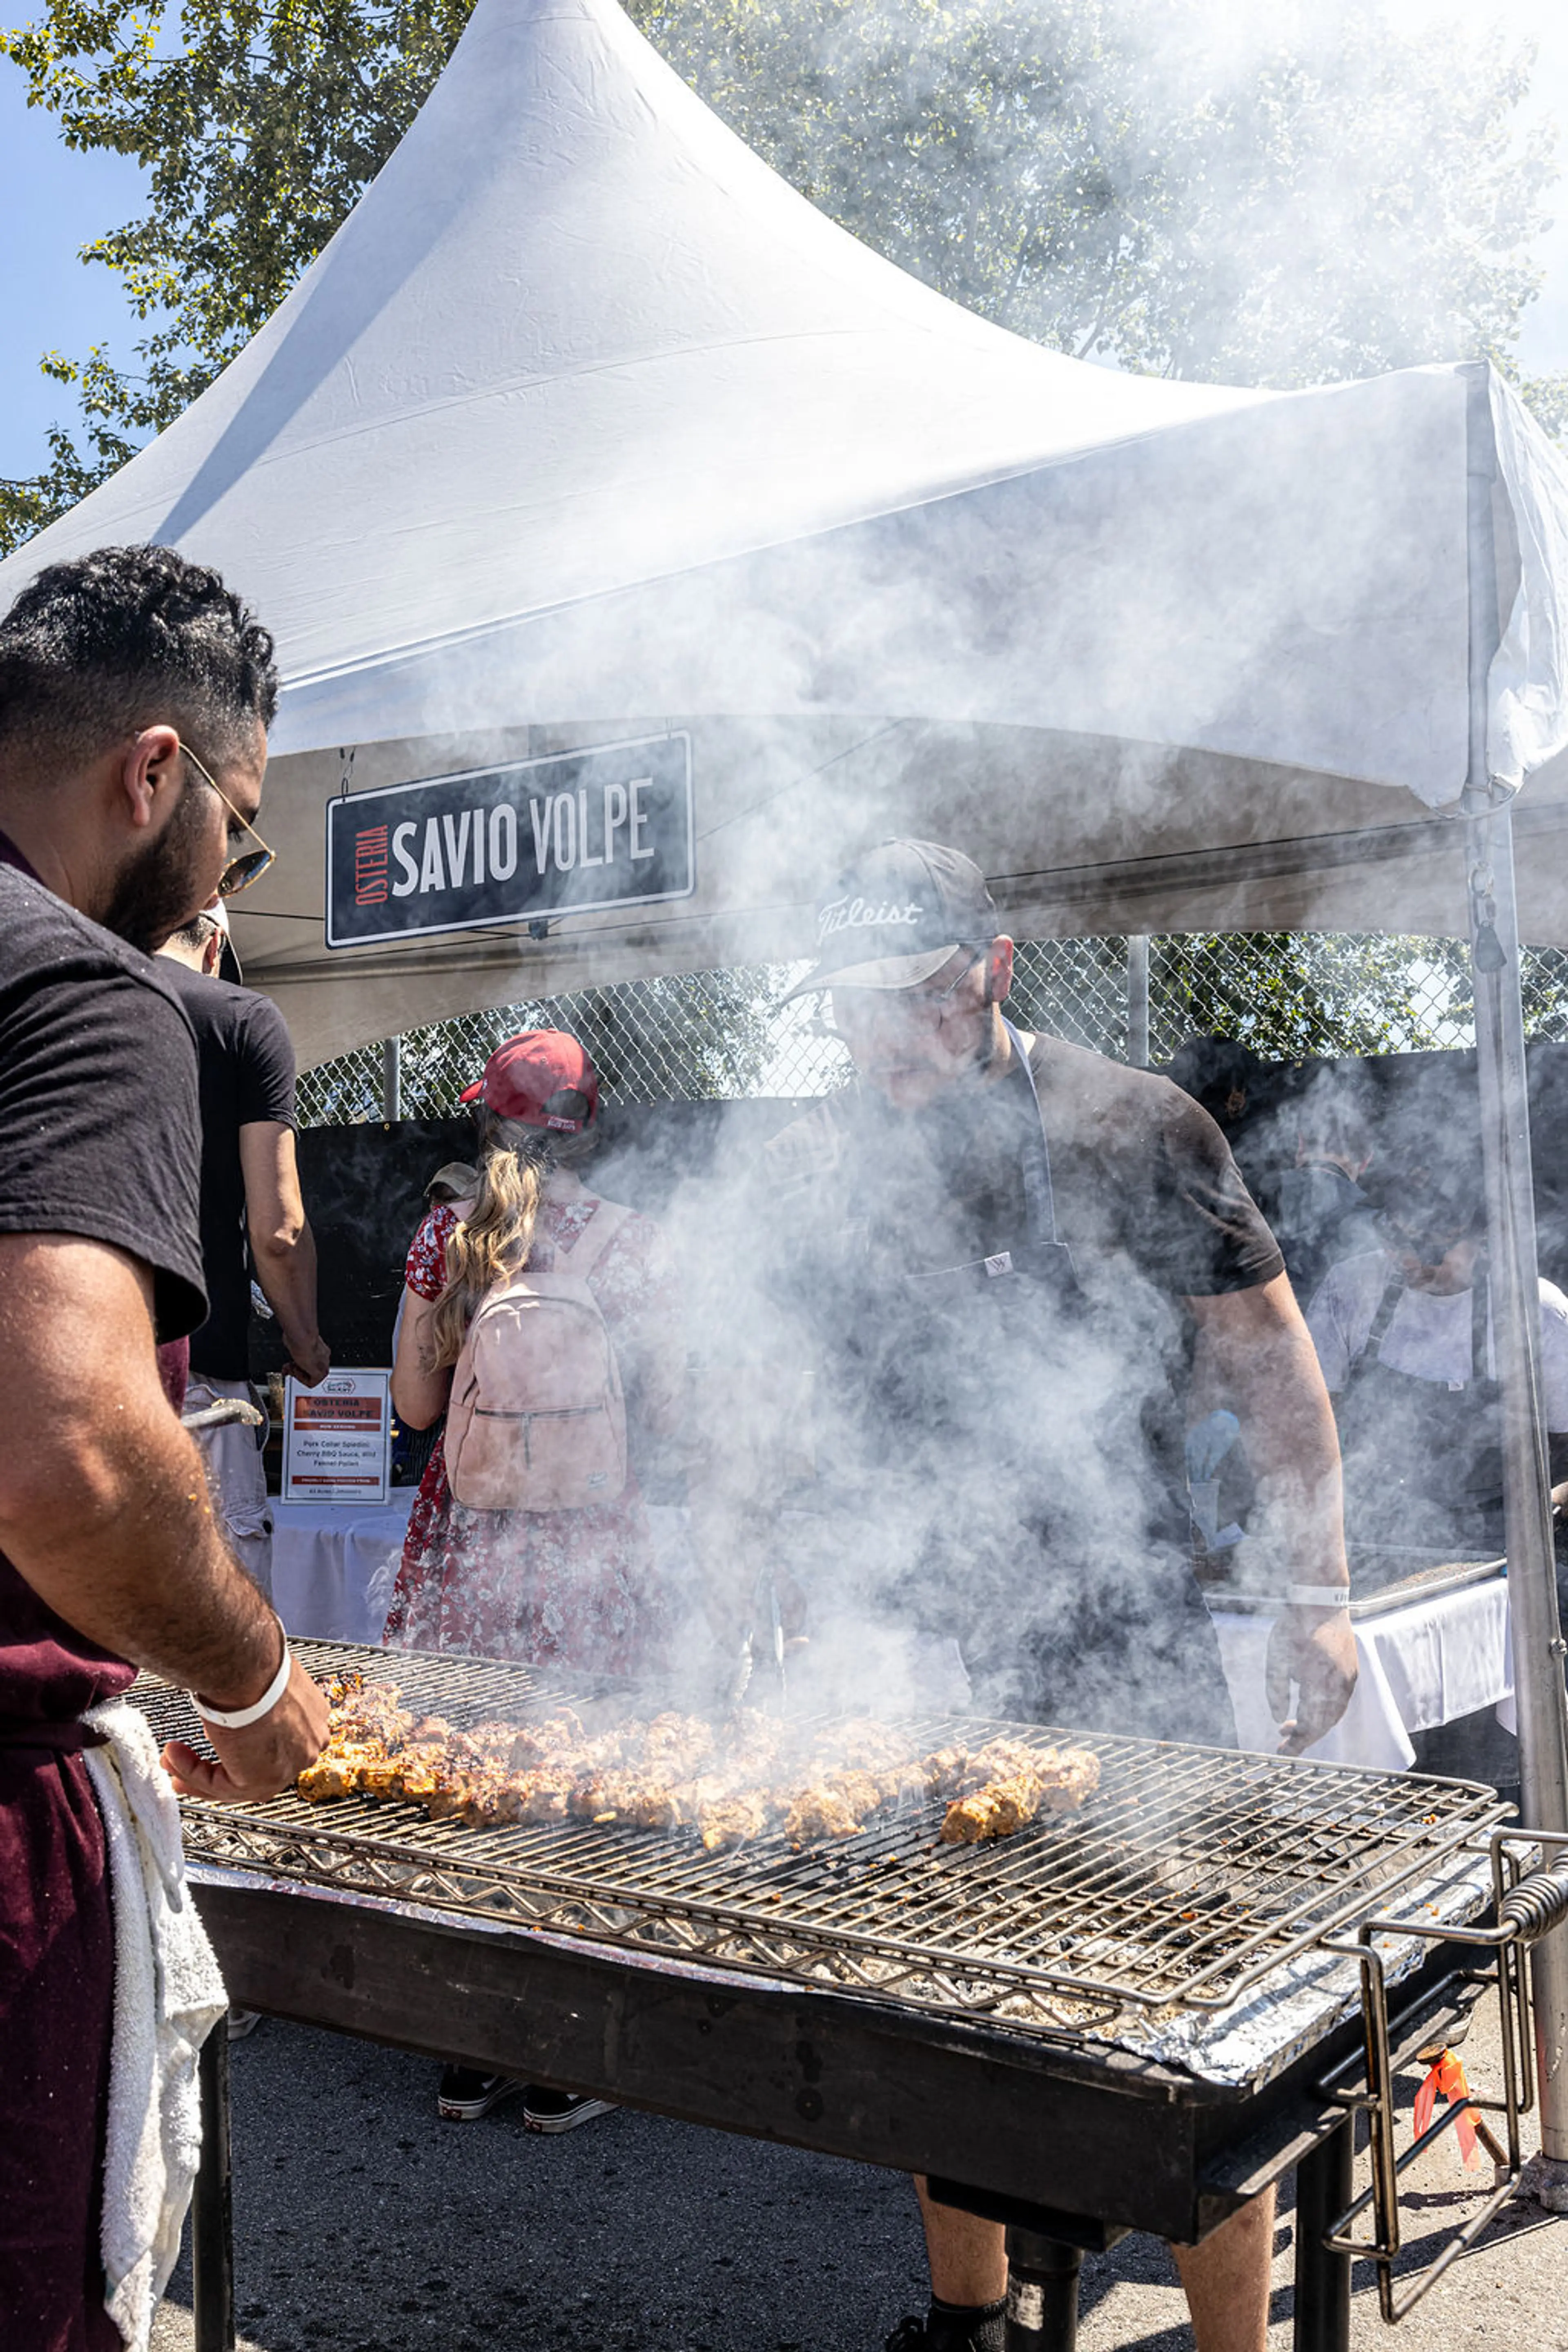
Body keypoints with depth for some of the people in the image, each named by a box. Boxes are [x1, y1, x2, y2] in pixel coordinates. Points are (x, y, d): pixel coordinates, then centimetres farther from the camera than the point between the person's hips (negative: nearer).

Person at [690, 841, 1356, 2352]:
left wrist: (1317, 1592, -1)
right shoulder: (811, 1171, 4)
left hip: (1128, 1652, -2)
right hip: (901, 1655, 3)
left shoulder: (1133, 1128, -3)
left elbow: (1269, 1364, 2)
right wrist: (714, 1622, 4)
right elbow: (749, 1414, 9)